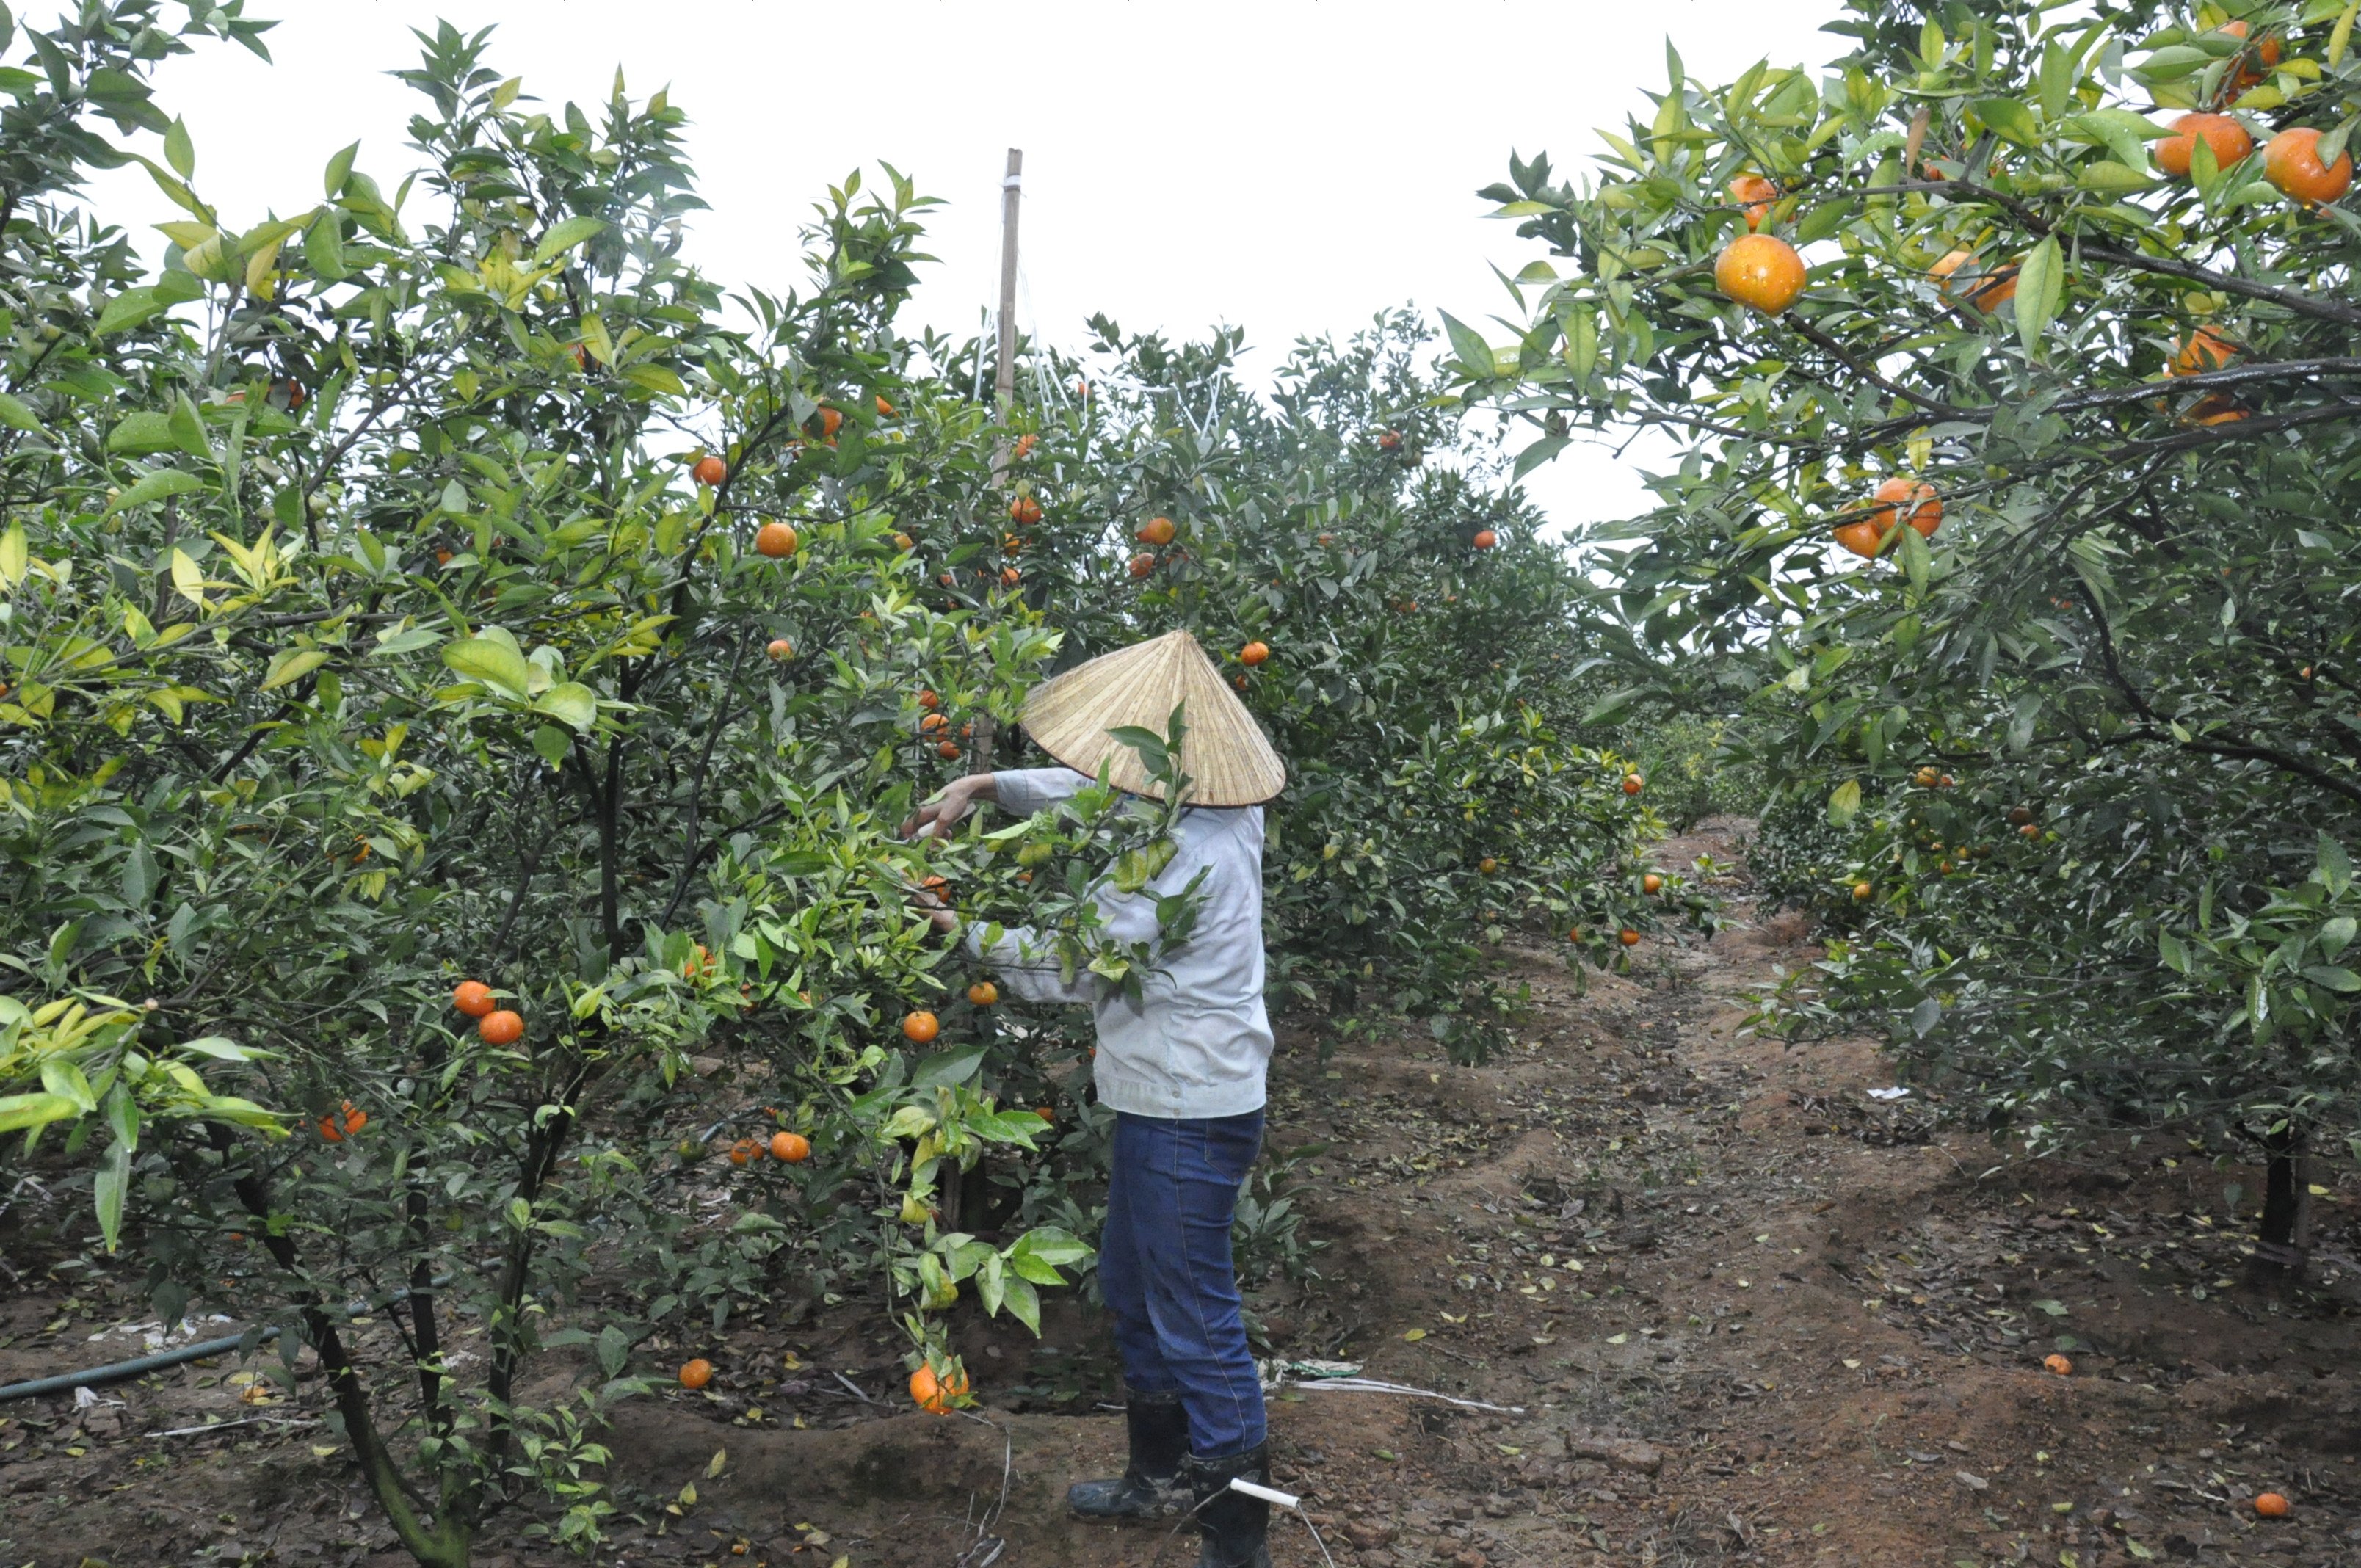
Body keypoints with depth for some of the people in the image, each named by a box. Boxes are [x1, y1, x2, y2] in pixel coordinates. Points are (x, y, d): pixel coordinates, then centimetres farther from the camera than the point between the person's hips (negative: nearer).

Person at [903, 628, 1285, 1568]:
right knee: (1132, 1285, 24)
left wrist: (963, 931, -7)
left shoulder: (1177, 849, -27)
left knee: (1195, 1320, 0)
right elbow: (1087, 787, 19)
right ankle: (1162, 1476, 41)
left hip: (1189, 1116, -10)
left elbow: (1078, 968, -19)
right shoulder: (1208, 804, 1)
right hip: (1164, 1098, 10)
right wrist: (985, 787, 8)